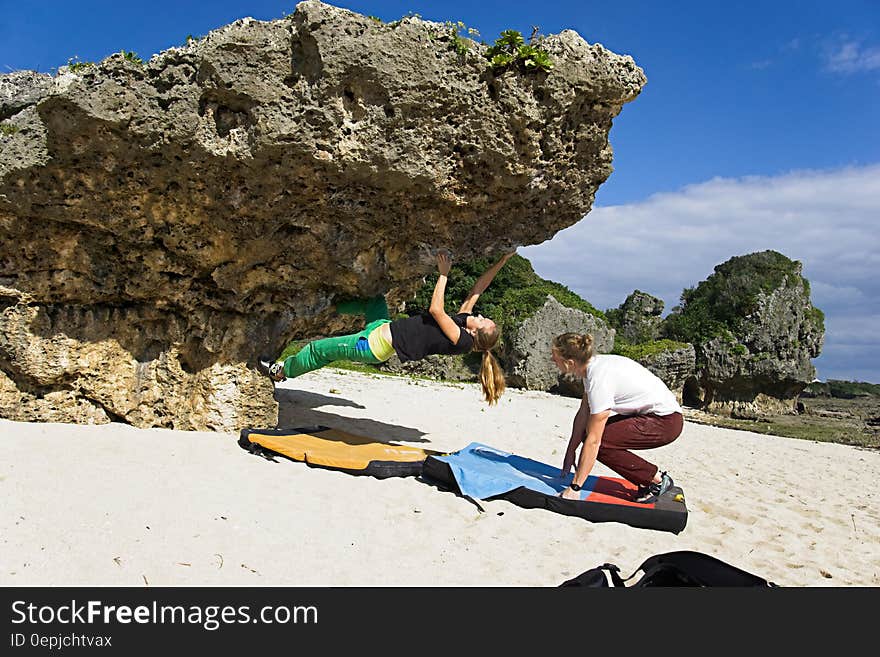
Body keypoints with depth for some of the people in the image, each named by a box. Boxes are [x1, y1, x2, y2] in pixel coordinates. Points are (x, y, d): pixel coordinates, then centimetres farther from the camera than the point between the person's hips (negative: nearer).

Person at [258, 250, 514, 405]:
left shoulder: (461, 340, -24)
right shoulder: (464, 318, -1)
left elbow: (436, 310, -29)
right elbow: (478, 288, 4)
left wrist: (443, 273, -22)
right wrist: (502, 260, 2)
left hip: (377, 345, -8)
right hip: (383, 328, 8)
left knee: (318, 350, 4)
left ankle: (281, 371, 29)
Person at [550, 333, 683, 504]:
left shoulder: (599, 379, -28)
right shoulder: (594, 365, -2)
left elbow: (593, 441, -26)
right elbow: (582, 414, 7)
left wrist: (574, 488, -21)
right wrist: (570, 452, 10)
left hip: (666, 421, -9)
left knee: (599, 441, -18)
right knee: (594, 431, 2)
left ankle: (656, 479, -2)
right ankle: (648, 477, 10)